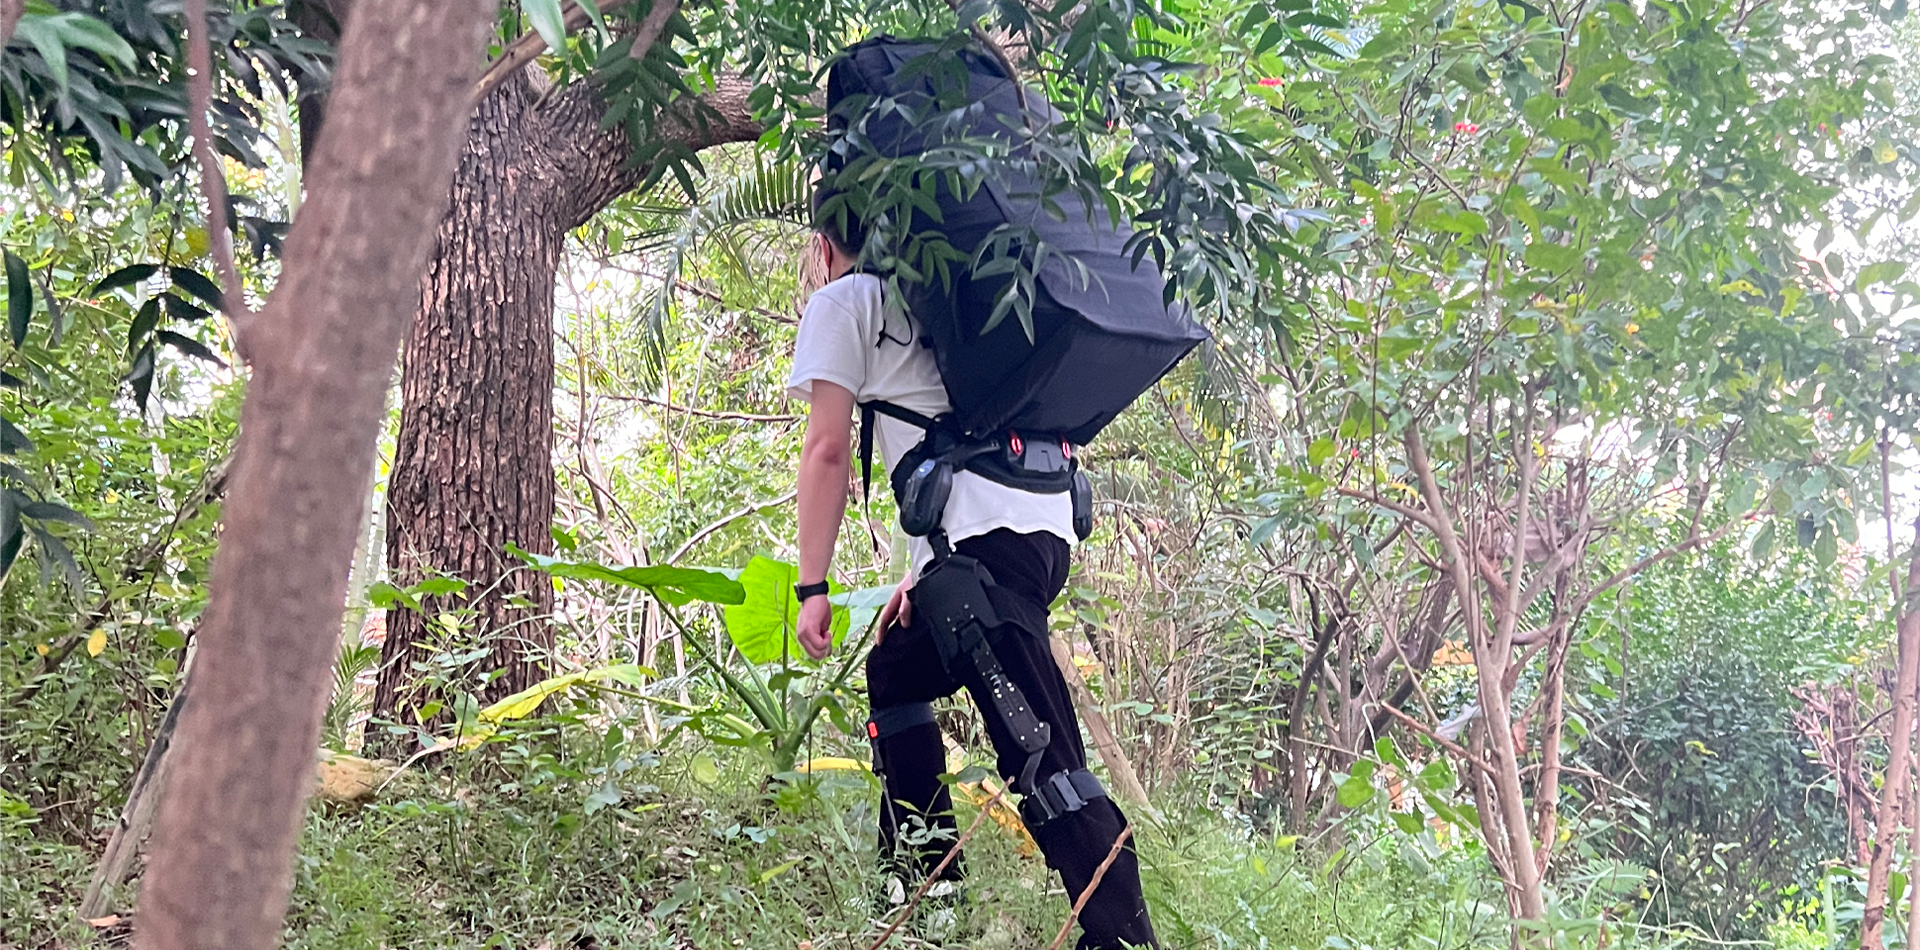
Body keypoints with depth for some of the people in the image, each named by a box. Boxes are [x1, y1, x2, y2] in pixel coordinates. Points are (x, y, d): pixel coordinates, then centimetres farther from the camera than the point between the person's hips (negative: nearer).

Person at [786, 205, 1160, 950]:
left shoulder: (841, 302, 9)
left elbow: (828, 448, -1)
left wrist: (812, 588, 0)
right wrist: (925, 574, 33)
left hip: (984, 536, -9)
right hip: (1043, 523, 9)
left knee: (1039, 753, -10)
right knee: (896, 670, 23)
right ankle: (922, 883, 25)